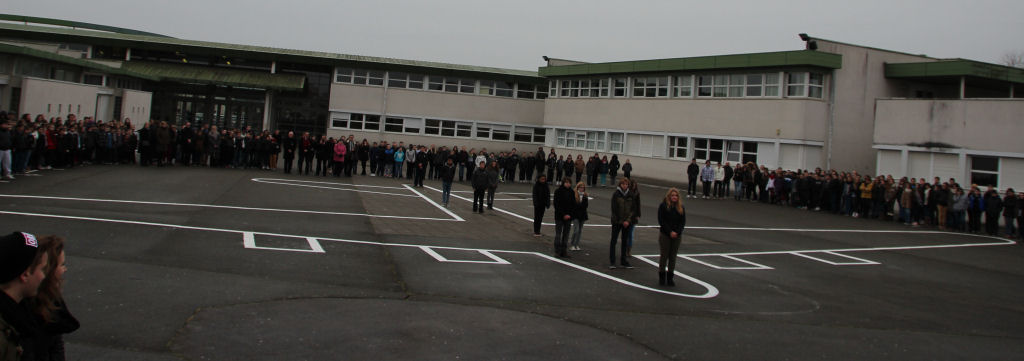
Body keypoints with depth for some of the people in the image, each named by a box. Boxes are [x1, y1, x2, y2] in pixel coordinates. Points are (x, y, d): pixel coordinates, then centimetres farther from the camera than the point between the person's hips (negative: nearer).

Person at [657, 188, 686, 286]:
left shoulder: (681, 207, 5)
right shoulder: (663, 206, -5)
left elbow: (683, 222, 4)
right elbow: (661, 221, -9)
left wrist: (677, 232, -11)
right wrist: (670, 232, -15)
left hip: (677, 235, 3)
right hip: (665, 235, -3)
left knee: (673, 256, 6)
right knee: (664, 256, 1)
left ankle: (670, 277, 13)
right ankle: (662, 277, 11)